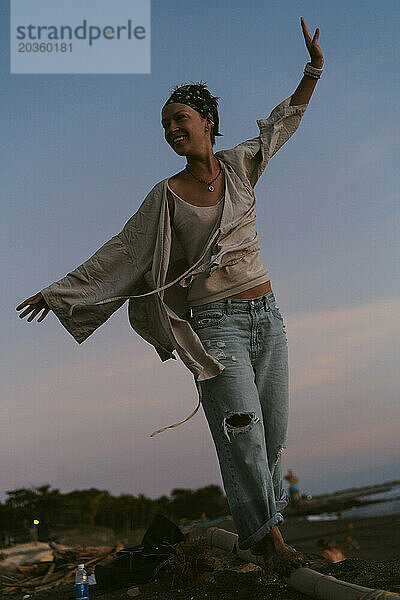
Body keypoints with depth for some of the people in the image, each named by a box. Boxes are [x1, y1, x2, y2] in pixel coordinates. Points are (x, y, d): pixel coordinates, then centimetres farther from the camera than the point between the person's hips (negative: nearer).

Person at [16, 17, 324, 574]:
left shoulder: (240, 164, 7)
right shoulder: (166, 195, 0)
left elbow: (284, 120, 23)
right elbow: (119, 253, 6)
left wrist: (313, 70, 13)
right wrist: (60, 291, 7)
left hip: (266, 315, 4)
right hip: (216, 321, -3)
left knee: (273, 430, 6)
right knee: (243, 431, -11)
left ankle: (266, 521, 21)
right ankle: (265, 533, 2)